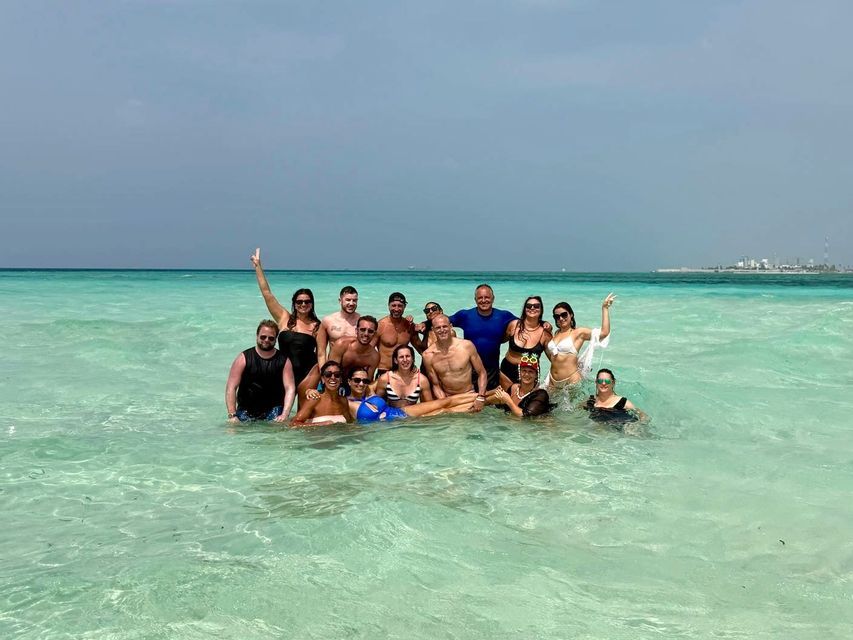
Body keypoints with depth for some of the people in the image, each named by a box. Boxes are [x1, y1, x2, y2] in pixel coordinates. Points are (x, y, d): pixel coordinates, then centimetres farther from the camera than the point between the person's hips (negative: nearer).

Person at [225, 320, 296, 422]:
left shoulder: (284, 361, 2)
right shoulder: (244, 358, -1)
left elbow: (290, 389, -5)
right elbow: (231, 387, -6)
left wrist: (285, 415, -21)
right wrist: (232, 415, -17)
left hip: (273, 410, -1)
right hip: (246, 410, 1)